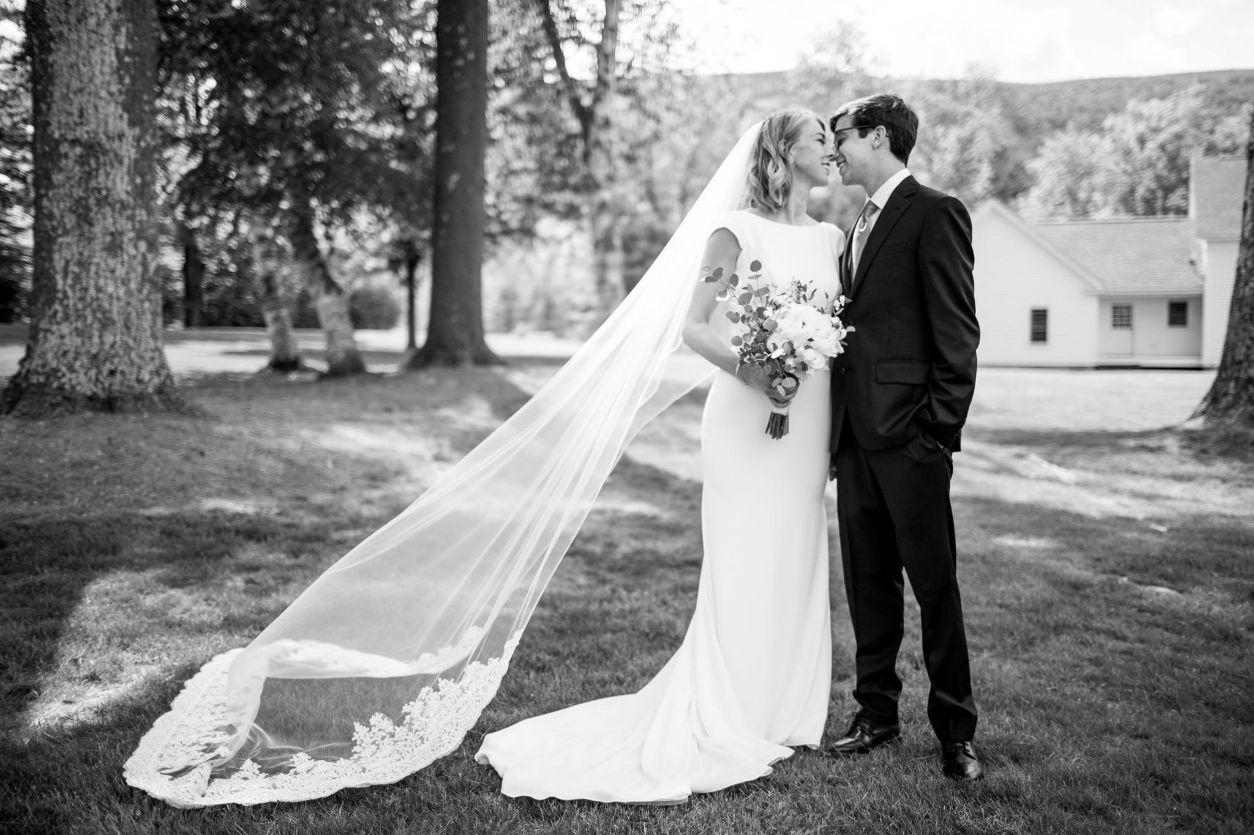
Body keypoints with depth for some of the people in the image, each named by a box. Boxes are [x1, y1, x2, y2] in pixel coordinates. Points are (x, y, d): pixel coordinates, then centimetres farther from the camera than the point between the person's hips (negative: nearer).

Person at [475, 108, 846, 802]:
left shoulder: (831, 239, 12)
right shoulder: (738, 231, -4)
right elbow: (694, 326, -5)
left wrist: (836, 435, 7)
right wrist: (745, 365, -22)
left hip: (808, 424, 6)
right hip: (747, 417, -6)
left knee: (796, 567, 9)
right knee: (743, 570, -3)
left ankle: (780, 712, 22)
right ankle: (722, 728, 7)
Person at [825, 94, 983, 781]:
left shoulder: (934, 213, -6)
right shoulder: (861, 227, 20)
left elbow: (958, 331, -12)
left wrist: (939, 429, -16)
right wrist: (839, 431, 12)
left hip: (909, 439, -8)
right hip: (856, 437, 8)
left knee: (935, 584, 1)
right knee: (867, 582, 12)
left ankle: (955, 730, 14)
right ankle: (876, 713, 24)